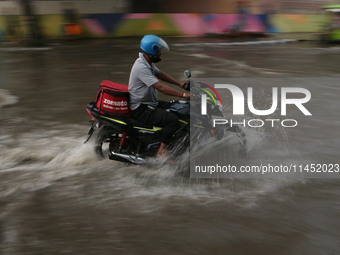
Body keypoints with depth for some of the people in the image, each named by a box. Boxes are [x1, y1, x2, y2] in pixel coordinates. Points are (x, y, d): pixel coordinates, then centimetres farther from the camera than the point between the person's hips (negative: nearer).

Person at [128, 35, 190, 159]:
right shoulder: (141, 67, -25)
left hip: (150, 103, 11)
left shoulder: (148, 62, 8)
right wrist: (183, 94, -30)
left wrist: (178, 83, 13)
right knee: (172, 120, -24)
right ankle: (161, 151, -12)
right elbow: (160, 87, -31)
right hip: (140, 109, -11)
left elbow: (160, 74, 23)